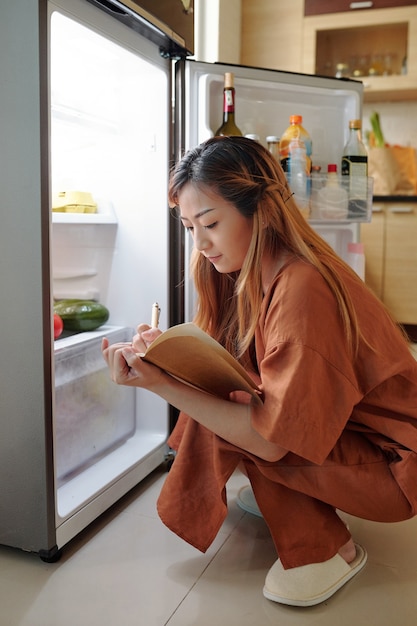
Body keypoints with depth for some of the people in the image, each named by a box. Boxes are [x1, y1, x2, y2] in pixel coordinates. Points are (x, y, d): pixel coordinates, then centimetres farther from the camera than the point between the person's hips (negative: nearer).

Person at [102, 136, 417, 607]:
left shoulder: (302, 288, -30)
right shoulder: (253, 272, -2)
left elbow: (271, 439, -29)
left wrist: (163, 385, -32)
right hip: (335, 429, 8)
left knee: (221, 400, -21)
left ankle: (326, 549, -5)